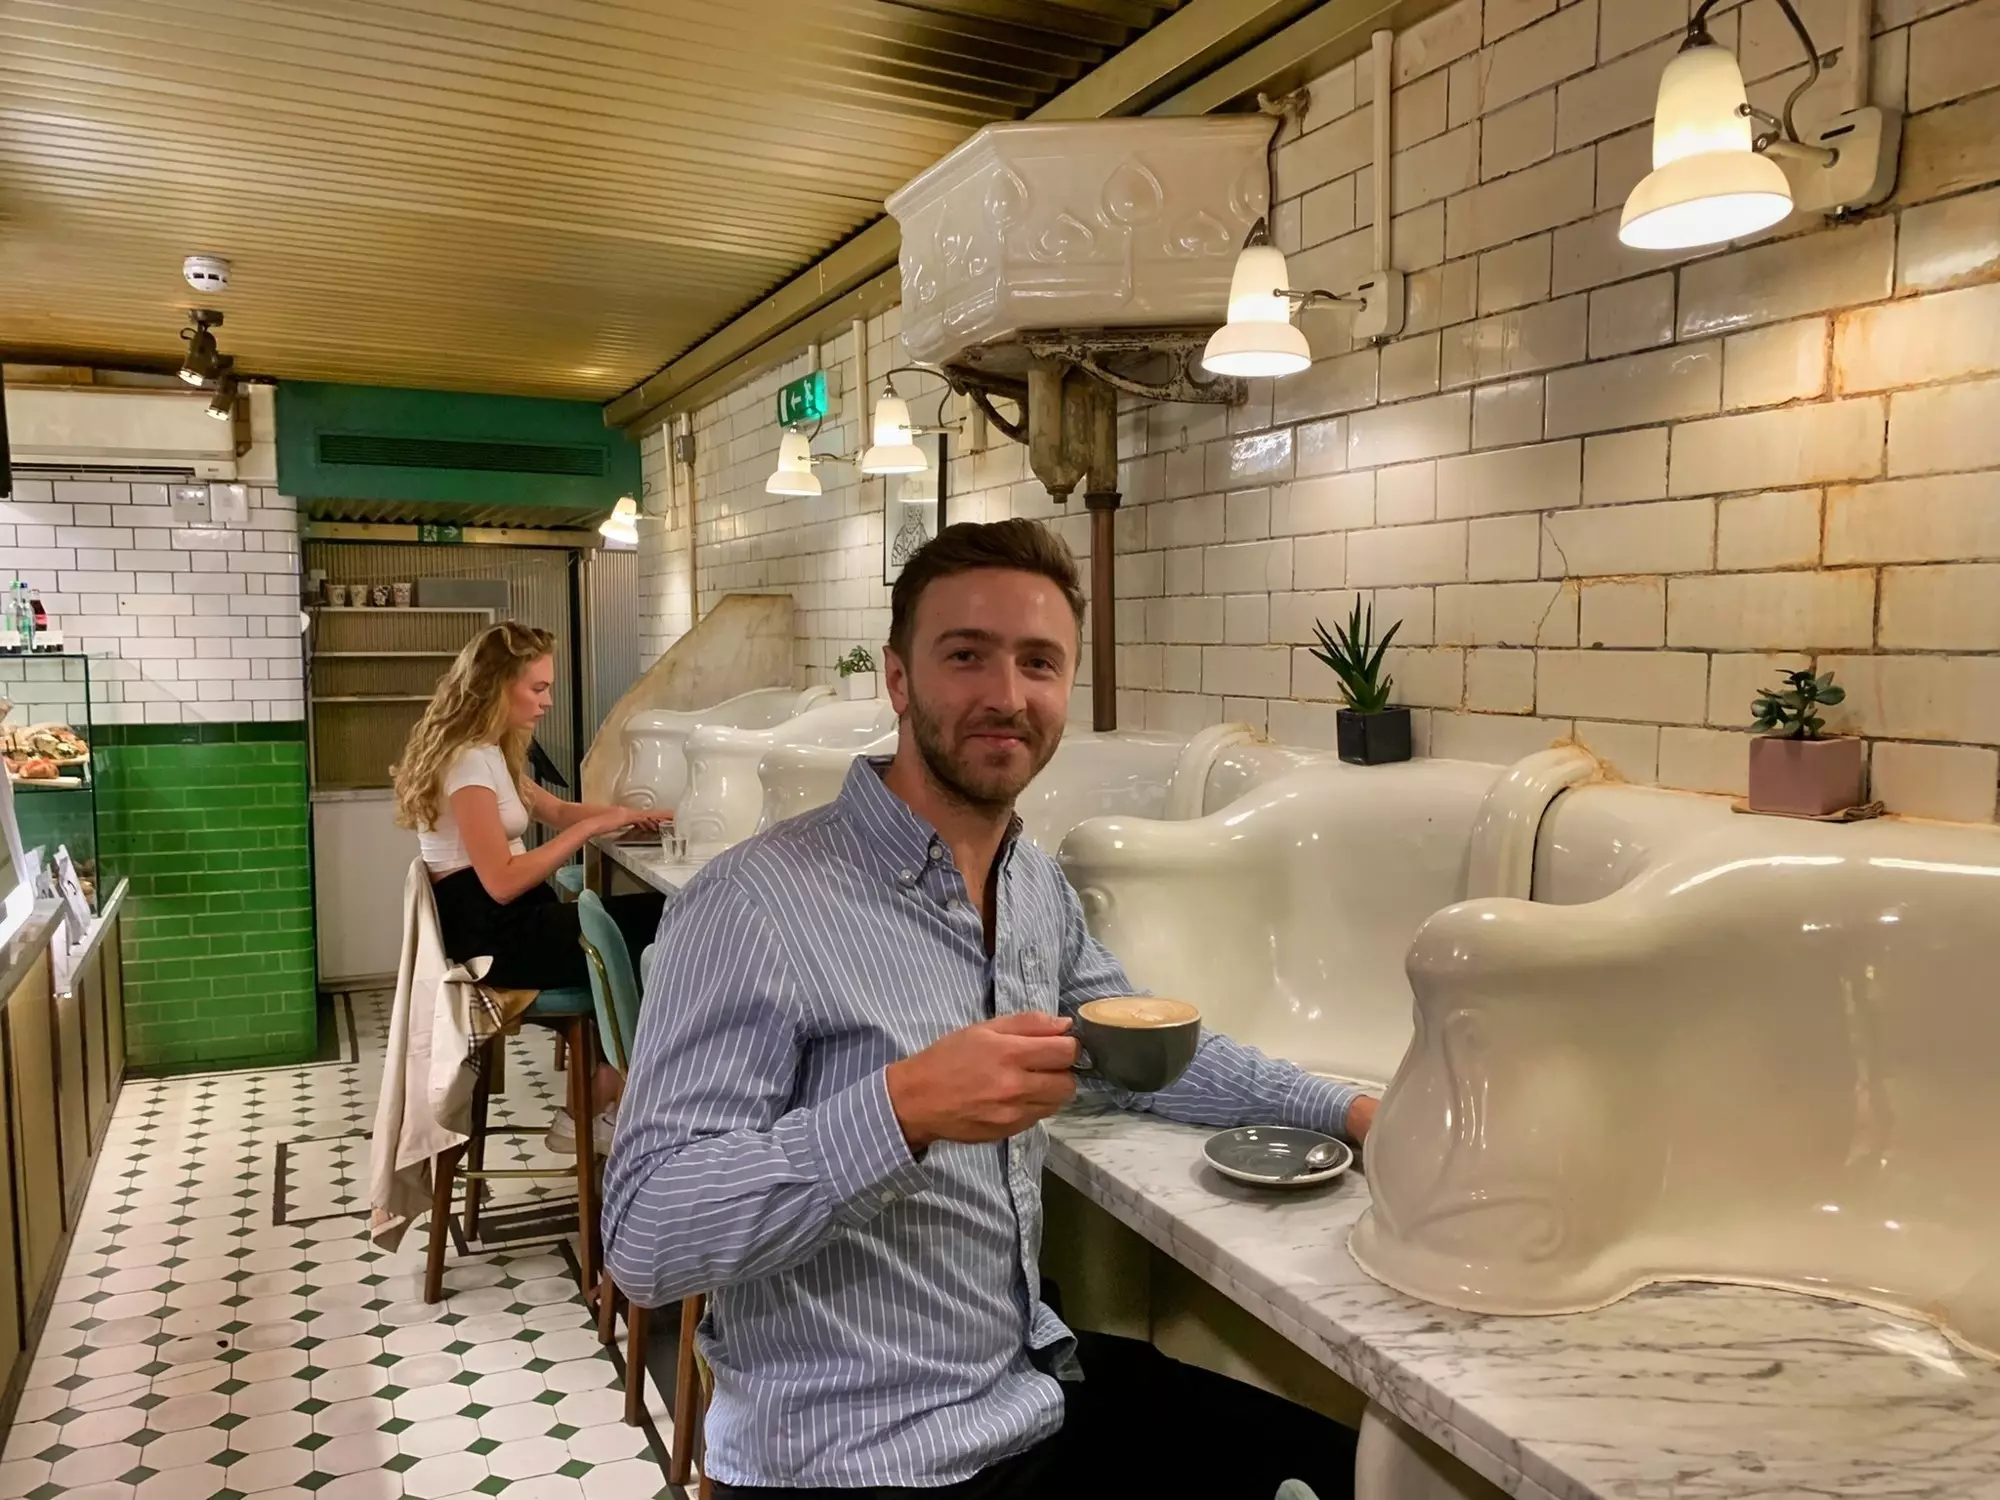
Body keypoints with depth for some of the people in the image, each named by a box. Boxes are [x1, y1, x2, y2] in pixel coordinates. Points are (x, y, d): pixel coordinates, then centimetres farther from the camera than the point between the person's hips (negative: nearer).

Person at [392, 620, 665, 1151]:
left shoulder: (490, 752, 14)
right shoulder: (468, 760, -17)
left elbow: (555, 811, 26)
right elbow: (503, 882, -24)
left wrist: (621, 815, 9)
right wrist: (591, 828, -19)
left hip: (506, 920, 10)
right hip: (488, 935, -10)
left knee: (657, 918, -3)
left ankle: (601, 1104, -3)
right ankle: (589, 1114, 1)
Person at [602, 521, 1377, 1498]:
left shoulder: (1039, 887, 2)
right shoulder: (755, 907, -22)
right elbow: (644, 1236, -24)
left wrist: (1343, 1109, 7)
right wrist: (904, 1107, -36)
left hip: (1039, 1385, 7)